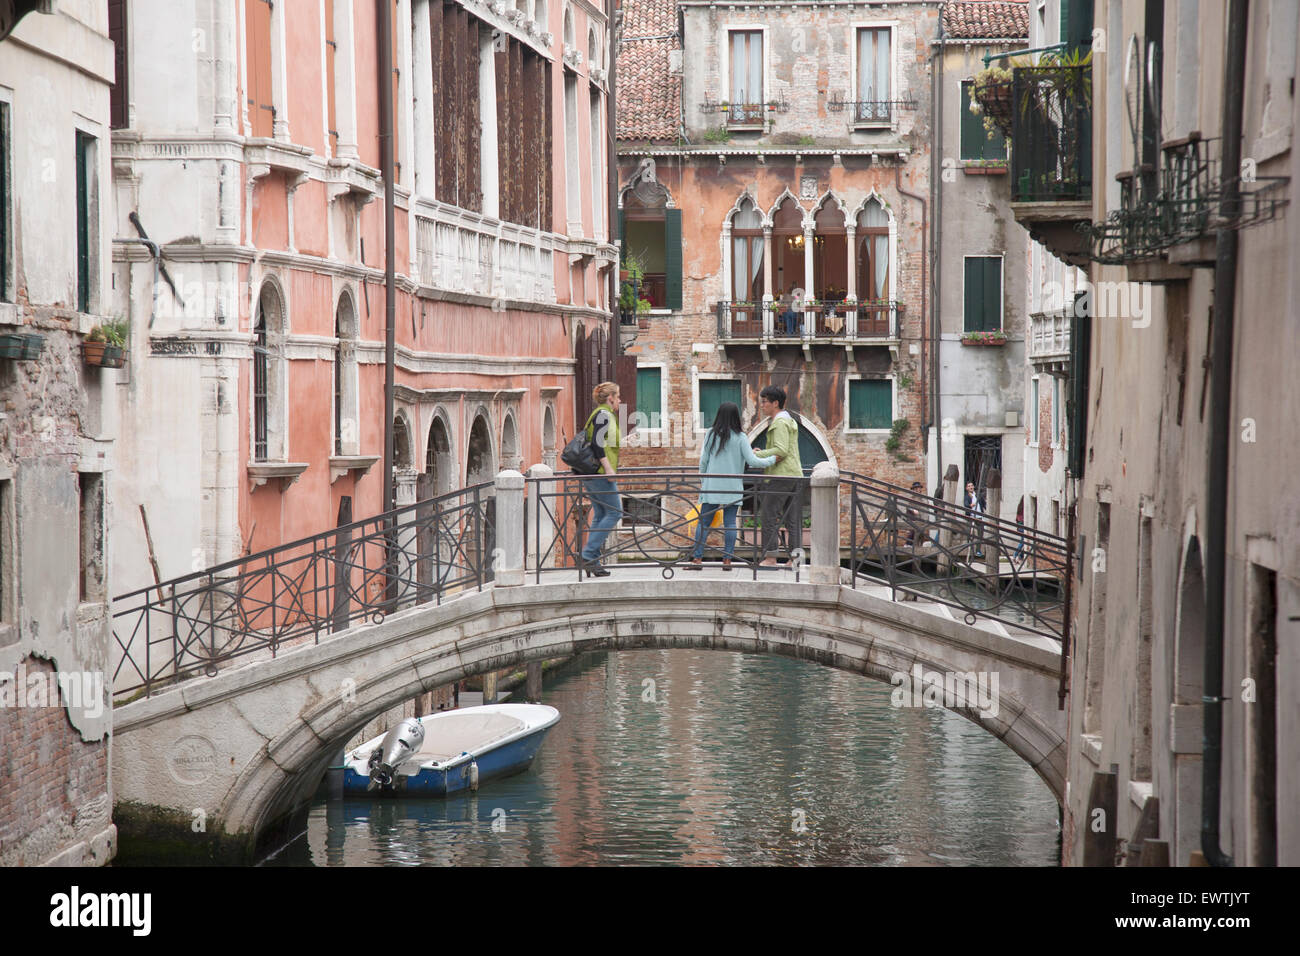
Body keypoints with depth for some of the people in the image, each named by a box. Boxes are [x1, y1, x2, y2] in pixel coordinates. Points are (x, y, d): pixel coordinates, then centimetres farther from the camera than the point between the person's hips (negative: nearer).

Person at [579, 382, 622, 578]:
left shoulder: (600, 414, 20)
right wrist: (608, 468, -22)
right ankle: (588, 555, -14)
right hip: (600, 472, -10)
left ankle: (592, 561, 6)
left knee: (600, 515, 9)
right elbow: (597, 442, -20)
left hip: (592, 472, 10)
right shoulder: (604, 414, -10)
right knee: (614, 512, -9)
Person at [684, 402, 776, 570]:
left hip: (712, 486, 1)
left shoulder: (711, 434, 0)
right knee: (730, 523, 3)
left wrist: (702, 480, 17)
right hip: (733, 487, -1)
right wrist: (772, 459, 7)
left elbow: (703, 460, 4)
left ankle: (698, 558, -2)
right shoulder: (740, 437, -5)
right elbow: (752, 461, -7)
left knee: (703, 522, 4)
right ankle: (727, 559, 0)